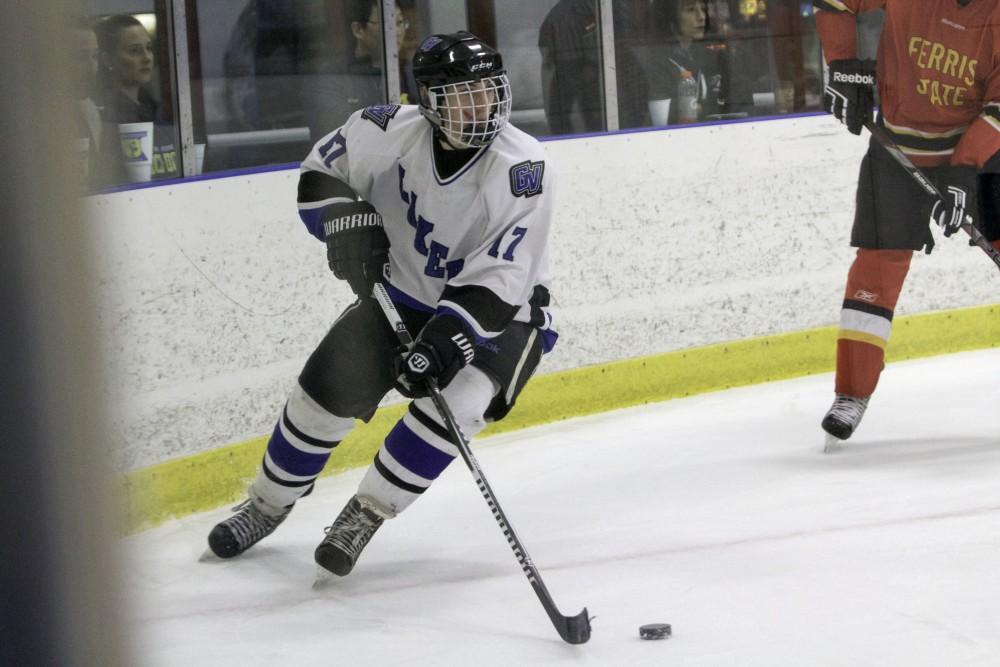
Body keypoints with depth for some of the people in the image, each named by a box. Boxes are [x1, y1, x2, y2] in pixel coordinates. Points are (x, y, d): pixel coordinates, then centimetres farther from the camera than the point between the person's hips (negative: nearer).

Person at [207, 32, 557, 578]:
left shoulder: (523, 169, -27)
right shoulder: (392, 133, -18)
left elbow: (498, 280, -31)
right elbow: (321, 170, 0)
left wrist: (442, 343, -40)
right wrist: (347, 219, -21)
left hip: (498, 314, -3)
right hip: (401, 294, 3)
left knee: (455, 404, -28)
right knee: (328, 388, -3)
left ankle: (364, 515, -9)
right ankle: (269, 504, 24)